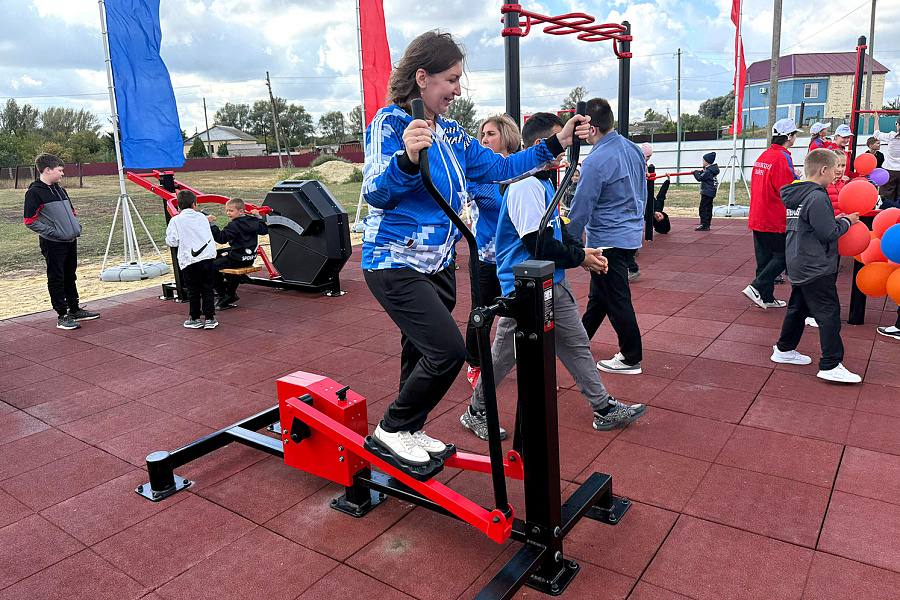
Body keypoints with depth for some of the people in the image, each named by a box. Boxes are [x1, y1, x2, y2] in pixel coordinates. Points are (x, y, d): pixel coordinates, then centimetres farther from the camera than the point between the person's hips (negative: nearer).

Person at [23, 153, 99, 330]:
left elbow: (71, 210, 26)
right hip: (53, 244, -8)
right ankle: (62, 316, 7)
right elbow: (30, 221, -14)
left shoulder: (60, 189, 13)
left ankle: (75, 310, 26)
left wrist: (77, 227, 10)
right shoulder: (35, 192, -11)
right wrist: (53, 232, -17)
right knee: (57, 280, 1)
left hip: (71, 242, 8)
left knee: (70, 277, 16)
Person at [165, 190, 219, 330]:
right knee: (207, 289, 8)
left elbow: (171, 242, -2)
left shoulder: (176, 220, 2)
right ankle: (209, 319, 8)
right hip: (208, 256, 3)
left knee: (193, 291, 7)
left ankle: (194, 319, 15)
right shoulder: (202, 217, 13)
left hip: (189, 260, -2)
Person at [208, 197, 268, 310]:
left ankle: (224, 295, -5)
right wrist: (258, 217, 32)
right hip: (249, 258, 10)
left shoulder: (234, 225, -15)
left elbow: (221, 238, -24)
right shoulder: (253, 221, 7)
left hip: (238, 259, -10)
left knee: (213, 266, -10)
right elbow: (264, 230, 22)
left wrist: (212, 224, -24)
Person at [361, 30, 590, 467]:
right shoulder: (391, 122, -13)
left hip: (439, 263, 8)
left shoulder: (450, 131, 7)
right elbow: (375, 193, -23)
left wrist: (556, 144, 8)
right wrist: (407, 158, -42)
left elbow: (497, 168, 12)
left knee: (422, 352, 16)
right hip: (395, 263, -8)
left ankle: (408, 432, 36)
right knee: (448, 350, -14)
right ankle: (392, 429, 9)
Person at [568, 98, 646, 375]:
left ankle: (631, 358, 14)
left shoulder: (596, 161, -22)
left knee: (616, 300, 3)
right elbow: (642, 191, 15)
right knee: (598, 292, 21)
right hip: (632, 234, 9)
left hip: (608, 240, -9)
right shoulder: (634, 149, 5)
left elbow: (582, 207, -19)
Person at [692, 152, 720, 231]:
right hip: (711, 192, 10)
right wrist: (701, 171, 10)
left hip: (707, 193, -10)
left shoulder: (708, 171, -17)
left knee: (703, 208, -8)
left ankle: (704, 225, -10)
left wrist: (696, 172, -2)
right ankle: (707, 225, 17)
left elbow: (699, 178, -16)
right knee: (708, 209, 13)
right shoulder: (712, 169, 13)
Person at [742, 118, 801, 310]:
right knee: (782, 256, 2)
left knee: (765, 258, 12)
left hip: (757, 218, 8)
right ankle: (756, 287, -9)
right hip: (775, 220, -8)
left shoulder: (763, 156, 12)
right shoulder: (783, 157, -14)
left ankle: (767, 298, 17)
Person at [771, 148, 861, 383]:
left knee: (798, 308, 19)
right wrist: (847, 222, -3)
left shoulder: (795, 194, 8)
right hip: (817, 267, -9)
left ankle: (784, 349, 29)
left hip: (798, 265, 9)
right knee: (829, 314, -4)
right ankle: (831, 366, -1)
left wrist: (836, 220, 10)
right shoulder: (817, 197, -20)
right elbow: (828, 234, -18)